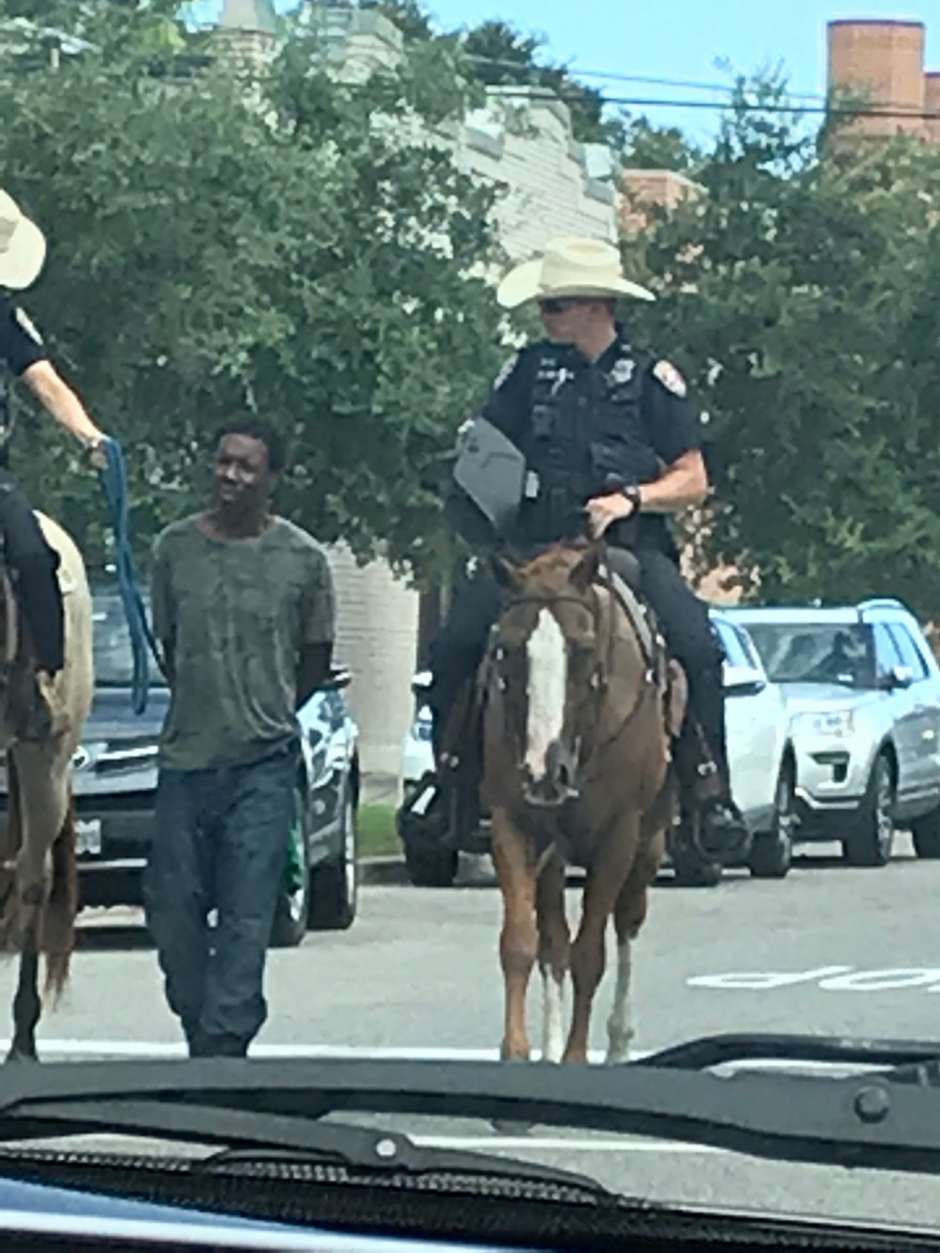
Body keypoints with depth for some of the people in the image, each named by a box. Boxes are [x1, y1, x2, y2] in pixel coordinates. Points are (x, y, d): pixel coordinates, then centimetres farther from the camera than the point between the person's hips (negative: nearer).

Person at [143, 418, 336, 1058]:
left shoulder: (303, 559, -1)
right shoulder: (176, 546, 4)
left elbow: (317, 658, 10)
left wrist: (267, 712, 8)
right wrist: (204, 707, 12)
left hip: (264, 764, -3)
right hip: (186, 758, 3)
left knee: (247, 914, -6)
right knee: (172, 907, 4)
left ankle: (224, 1042, -5)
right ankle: (200, 1029, 20)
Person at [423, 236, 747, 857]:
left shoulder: (651, 378, 7)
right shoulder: (530, 369, 13)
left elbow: (692, 481, 6)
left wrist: (631, 498, -11)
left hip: (629, 549, -2)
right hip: (534, 547, 2)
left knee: (696, 645, -27)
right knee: (455, 643, -19)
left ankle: (709, 782, -15)